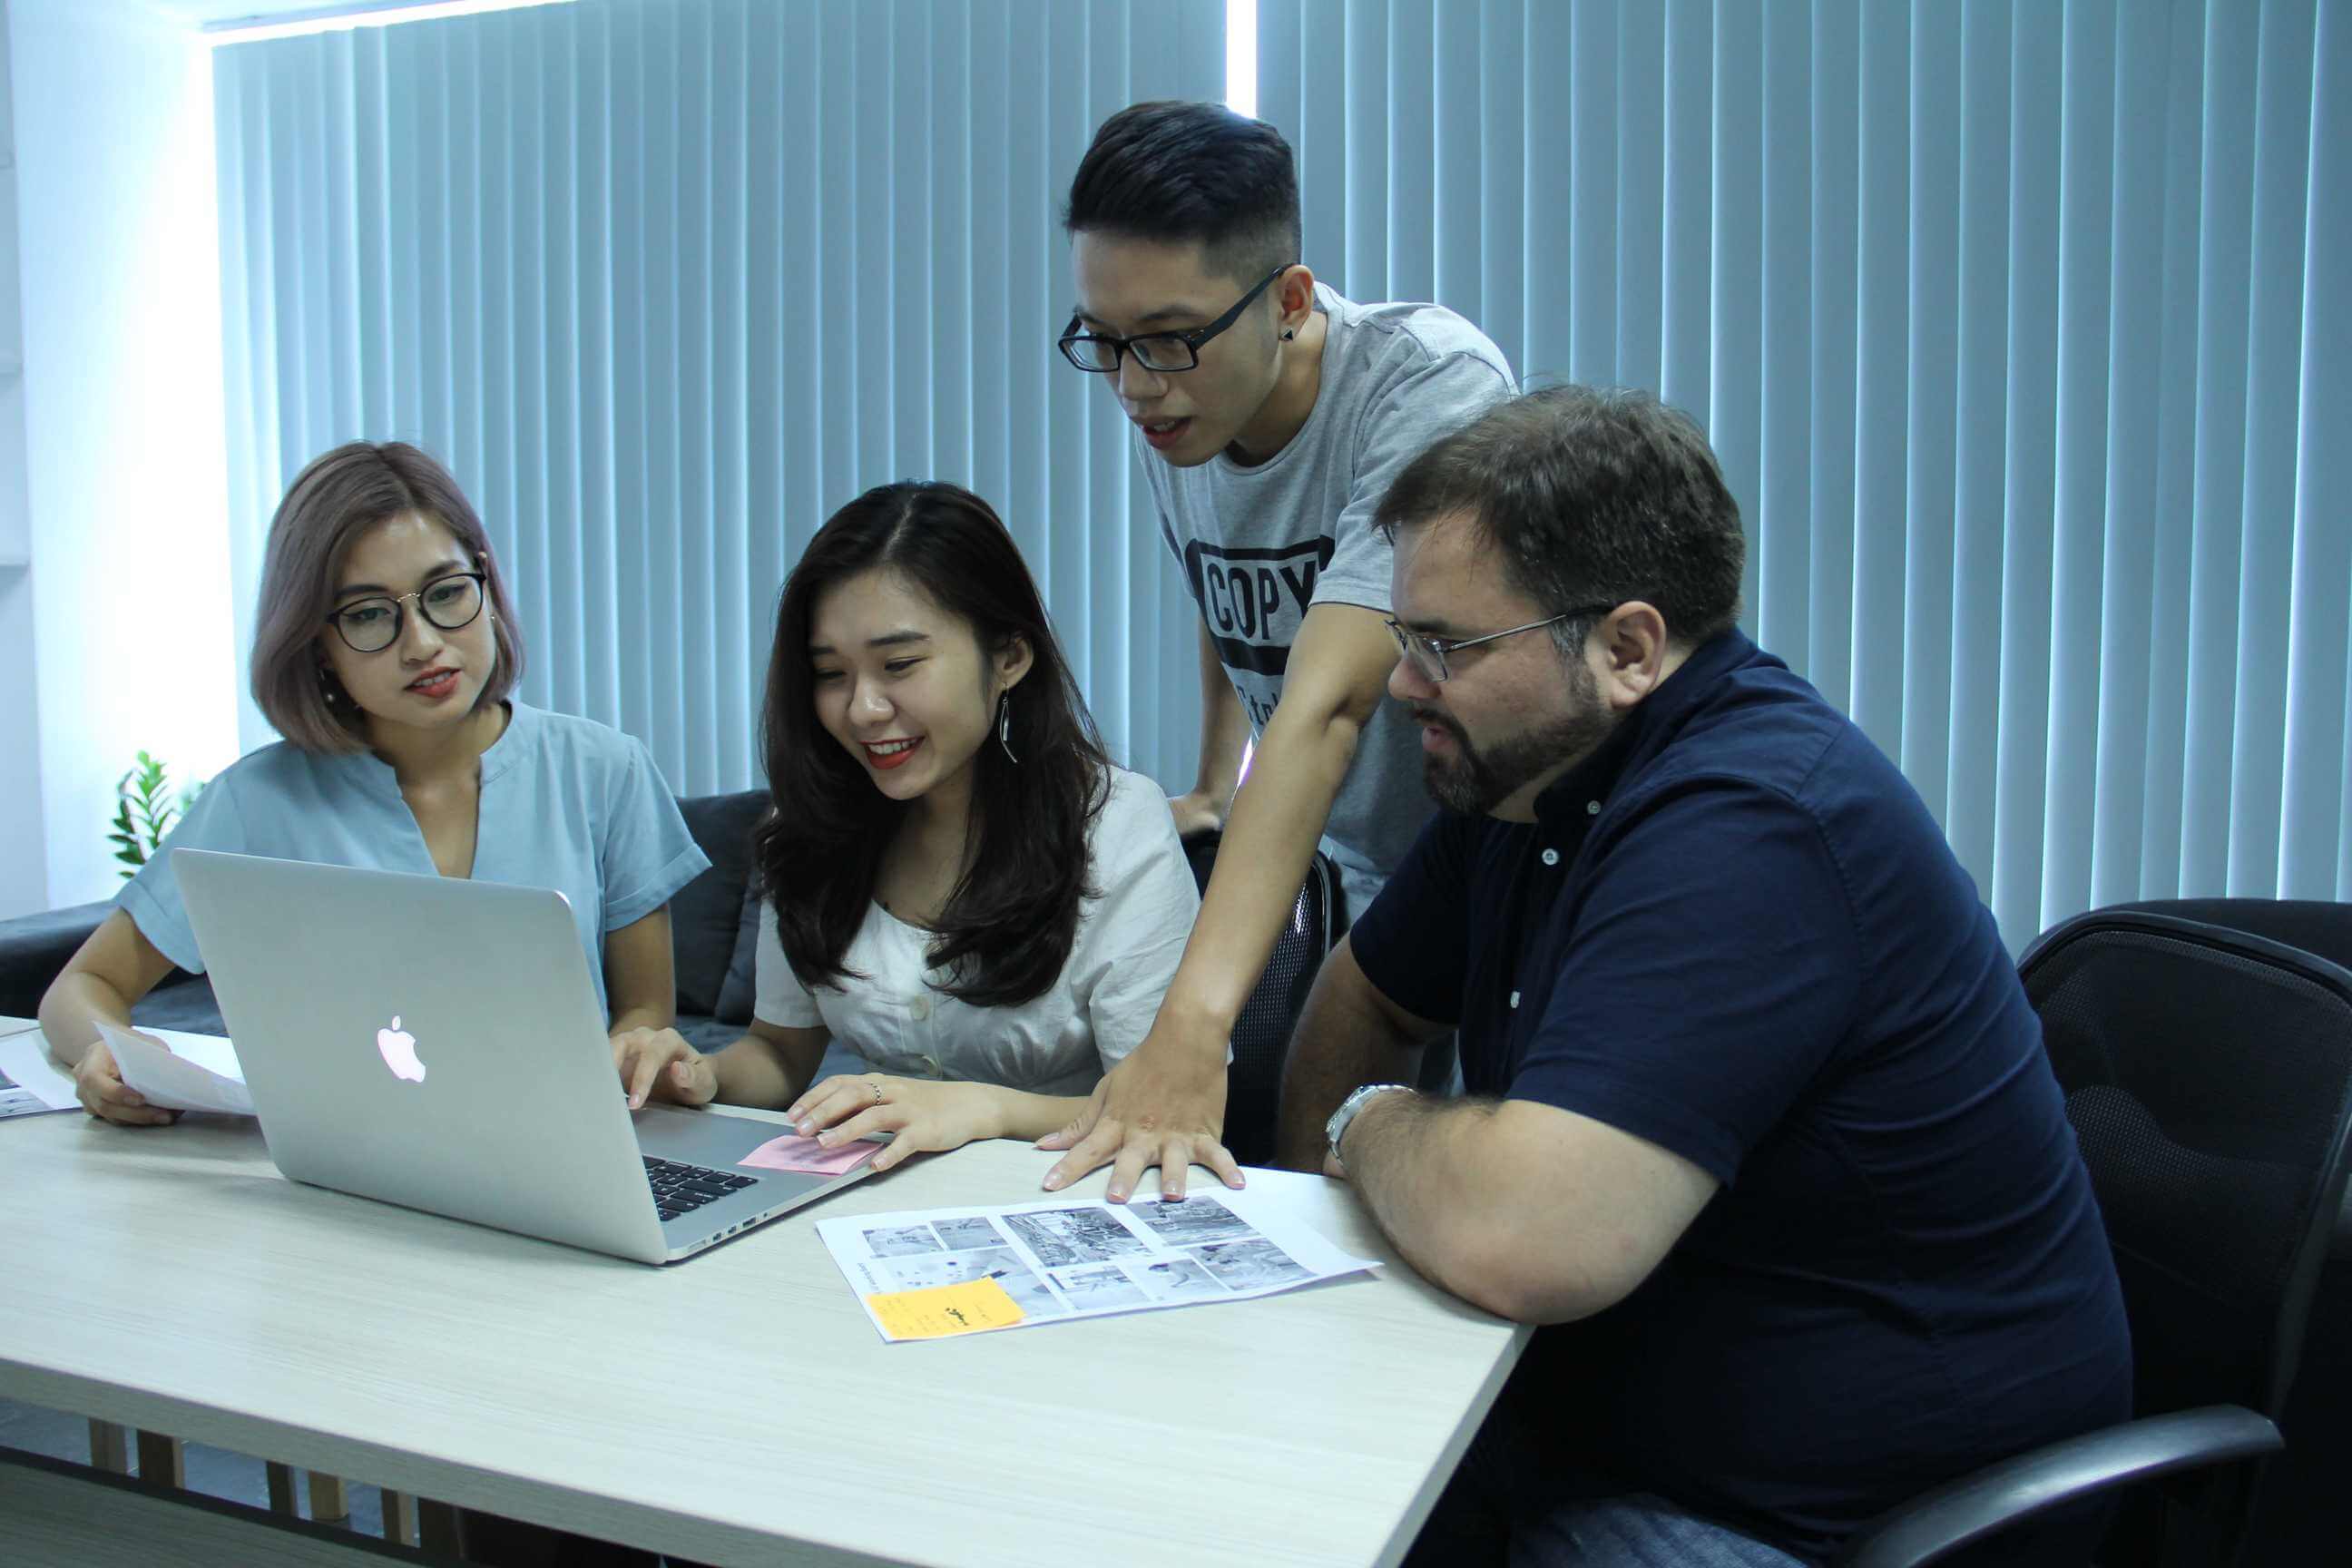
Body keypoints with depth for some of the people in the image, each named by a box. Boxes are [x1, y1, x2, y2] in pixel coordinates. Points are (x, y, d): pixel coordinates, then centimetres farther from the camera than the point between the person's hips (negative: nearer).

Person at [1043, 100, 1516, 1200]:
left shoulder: (1434, 387, -26)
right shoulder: (1172, 419, -4)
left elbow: (1324, 708, -37)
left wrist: (1192, 1025, -43)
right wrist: (1214, 788, 17)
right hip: (1360, 882, 6)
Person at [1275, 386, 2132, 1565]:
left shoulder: (1747, 827, -27)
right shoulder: (1528, 773, 3)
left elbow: (1513, 1243, -35)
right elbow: (1368, 992, 18)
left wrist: (1372, 1125, -15)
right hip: (1600, 1409, 8)